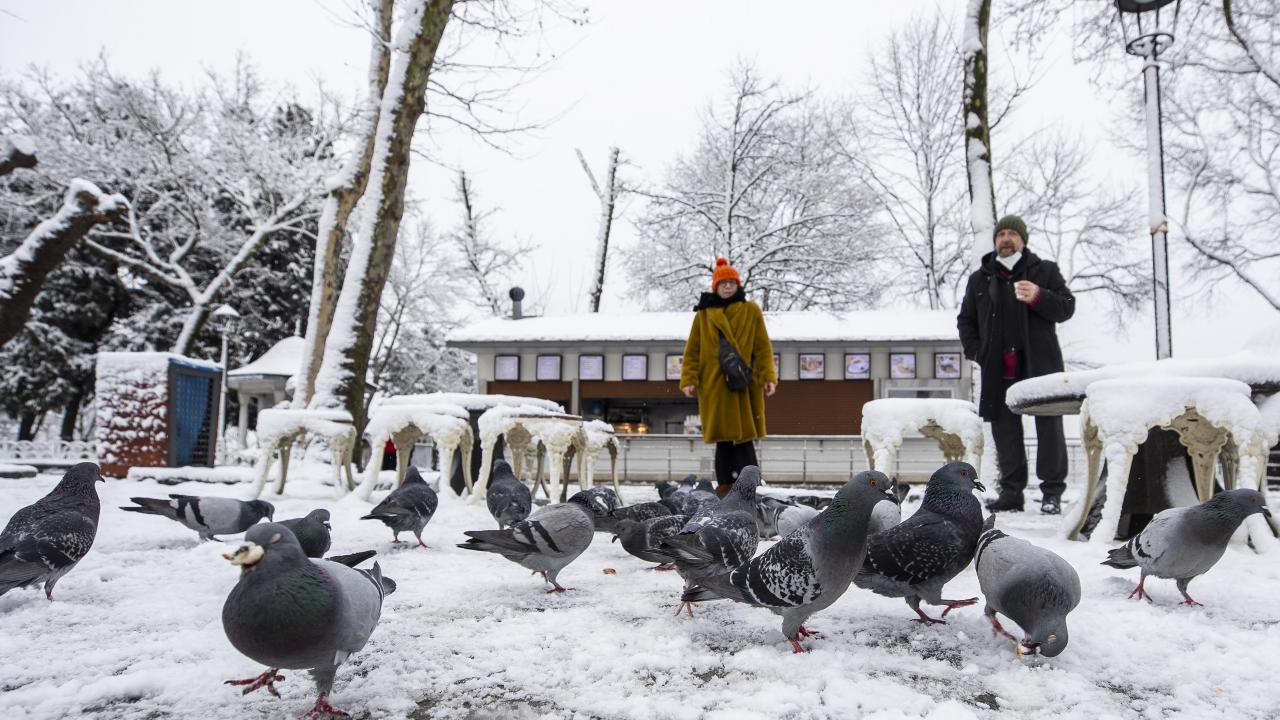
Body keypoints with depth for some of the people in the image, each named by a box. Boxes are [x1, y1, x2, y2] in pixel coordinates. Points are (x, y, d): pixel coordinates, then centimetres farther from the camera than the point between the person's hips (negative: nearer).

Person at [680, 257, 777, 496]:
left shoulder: (751, 311, 5)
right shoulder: (703, 315, 8)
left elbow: (763, 348, 3)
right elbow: (692, 351, 6)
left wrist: (768, 377, -7)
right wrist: (689, 380, -4)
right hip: (714, 384, 1)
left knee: (744, 436, -2)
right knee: (722, 437, 6)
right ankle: (725, 484, 15)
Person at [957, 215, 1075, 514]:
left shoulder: (1045, 271, 10)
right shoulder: (980, 278, 17)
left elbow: (1066, 308, 3)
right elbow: (965, 319, 22)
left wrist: (1038, 297, -16)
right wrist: (975, 350, 7)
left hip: (1040, 363, -2)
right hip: (999, 367, 3)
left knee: (1049, 426, -3)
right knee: (1004, 428, 4)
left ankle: (1052, 492, 5)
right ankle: (1011, 492, 12)